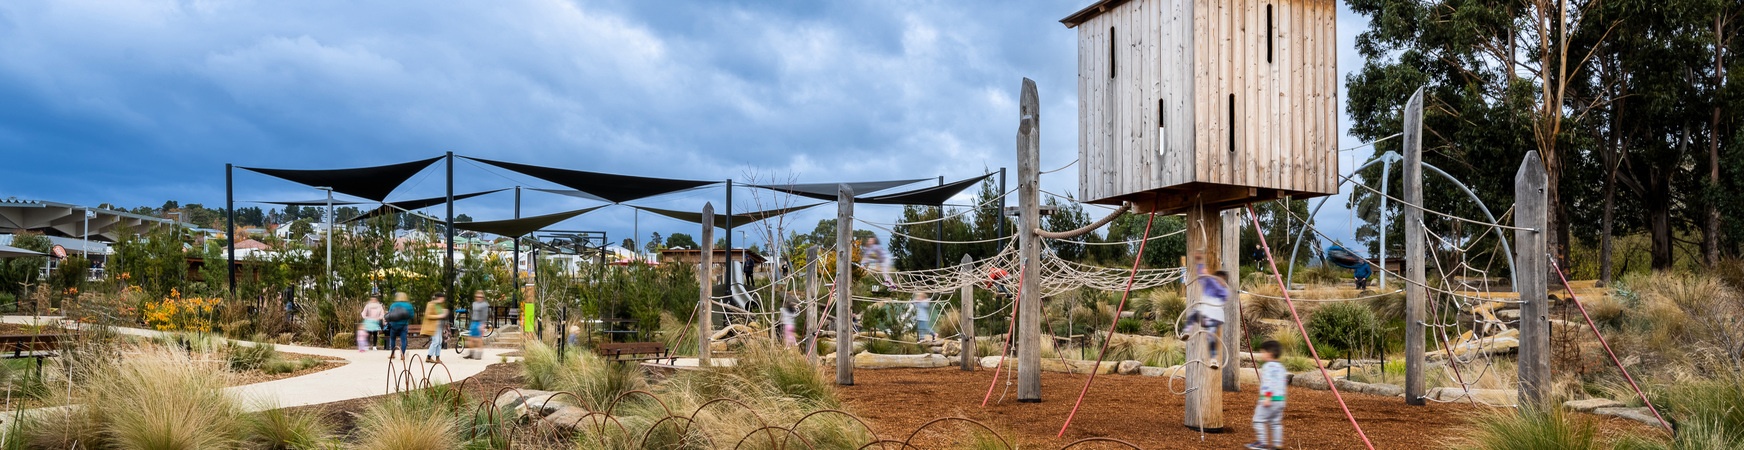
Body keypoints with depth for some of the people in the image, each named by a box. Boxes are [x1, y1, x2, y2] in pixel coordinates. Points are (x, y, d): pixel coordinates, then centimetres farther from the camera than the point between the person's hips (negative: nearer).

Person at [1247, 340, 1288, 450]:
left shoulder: (1267, 366, -12)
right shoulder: (1280, 366, 15)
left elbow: (1268, 382, -20)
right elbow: (1284, 382, 21)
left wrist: (1267, 397, -24)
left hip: (1269, 399, -9)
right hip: (1280, 399, 9)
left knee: (1259, 419, -3)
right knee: (1276, 422, 12)